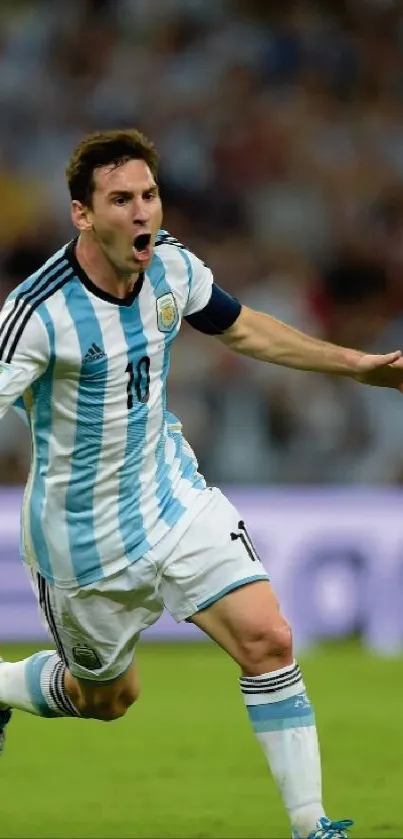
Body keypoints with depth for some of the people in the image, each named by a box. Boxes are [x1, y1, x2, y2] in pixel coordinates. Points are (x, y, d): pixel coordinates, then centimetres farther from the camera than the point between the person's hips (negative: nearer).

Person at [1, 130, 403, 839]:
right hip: (85, 536, -4)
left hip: (173, 494, 4)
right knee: (108, 698, 15)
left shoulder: (172, 265, -7)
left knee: (268, 639, -13)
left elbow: (241, 328, 12)